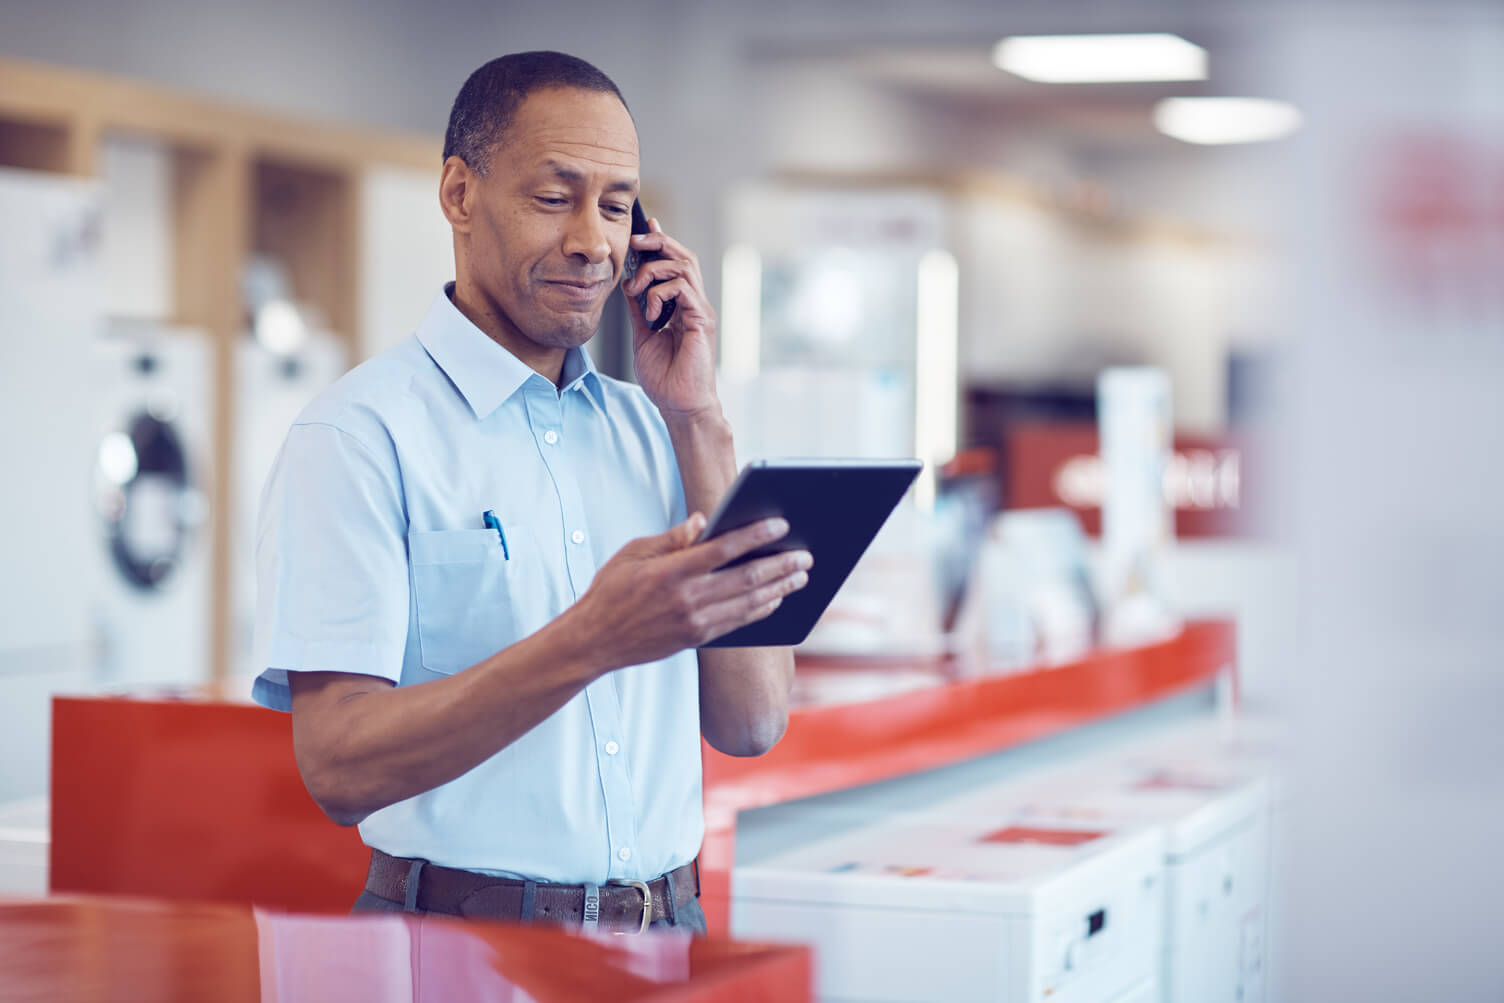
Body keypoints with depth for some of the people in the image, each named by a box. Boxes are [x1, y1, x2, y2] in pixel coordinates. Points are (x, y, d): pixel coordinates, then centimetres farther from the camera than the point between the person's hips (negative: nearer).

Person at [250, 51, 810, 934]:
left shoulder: (651, 432, 13)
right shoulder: (360, 436, -3)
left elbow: (751, 726, 5)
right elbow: (340, 768, -12)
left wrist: (697, 415, 4)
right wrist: (591, 641, -23)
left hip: (666, 927, 3)